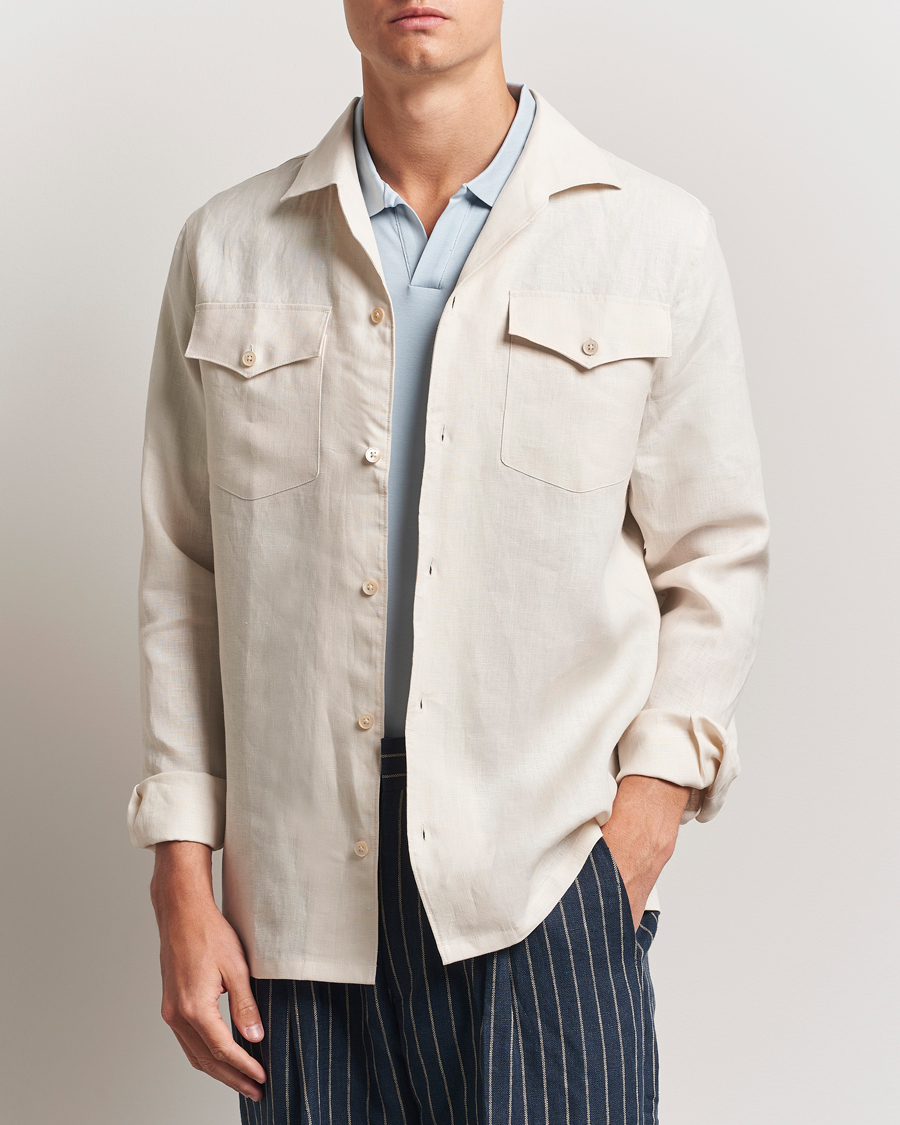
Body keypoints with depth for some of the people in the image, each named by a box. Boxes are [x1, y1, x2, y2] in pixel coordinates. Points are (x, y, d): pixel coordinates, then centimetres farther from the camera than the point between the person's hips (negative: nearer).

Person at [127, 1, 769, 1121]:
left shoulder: (657, 238, 5)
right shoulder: (225, 248, 8)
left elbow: (717, 559, 7)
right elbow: (182, 579, 9)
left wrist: (655, 791, -6)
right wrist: (181, 878, 4)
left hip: (549, 881, -1)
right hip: (302, 892, 2)